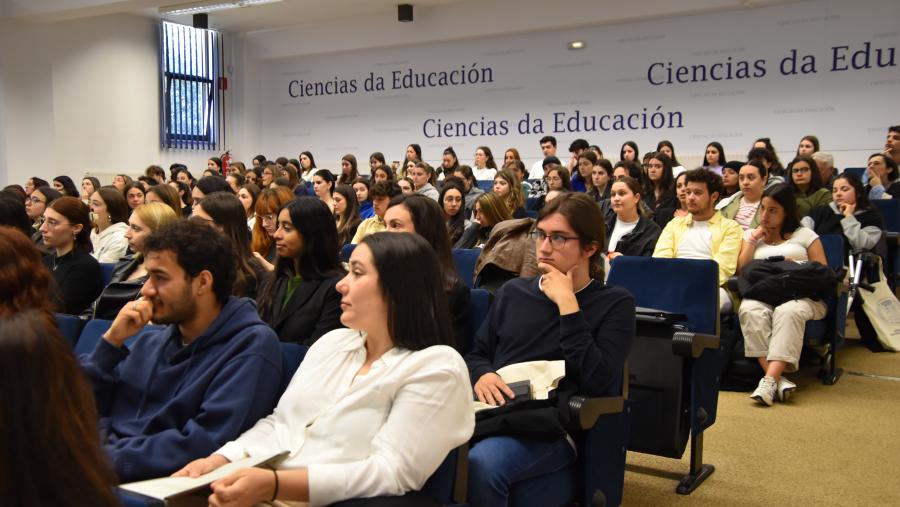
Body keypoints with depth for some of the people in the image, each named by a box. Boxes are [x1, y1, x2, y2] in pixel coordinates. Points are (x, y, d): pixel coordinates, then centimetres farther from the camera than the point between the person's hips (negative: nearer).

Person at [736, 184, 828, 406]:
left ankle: (770, 380, -48)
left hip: (800, 295, -1)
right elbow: (740, 271, 13)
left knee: (788, 311, -39)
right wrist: (754, 238, 11)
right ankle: (778, 379, -43)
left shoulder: (805, 235, 19)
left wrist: (797, 266, -6)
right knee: (750, 311, -36)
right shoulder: (752, 234, 25)